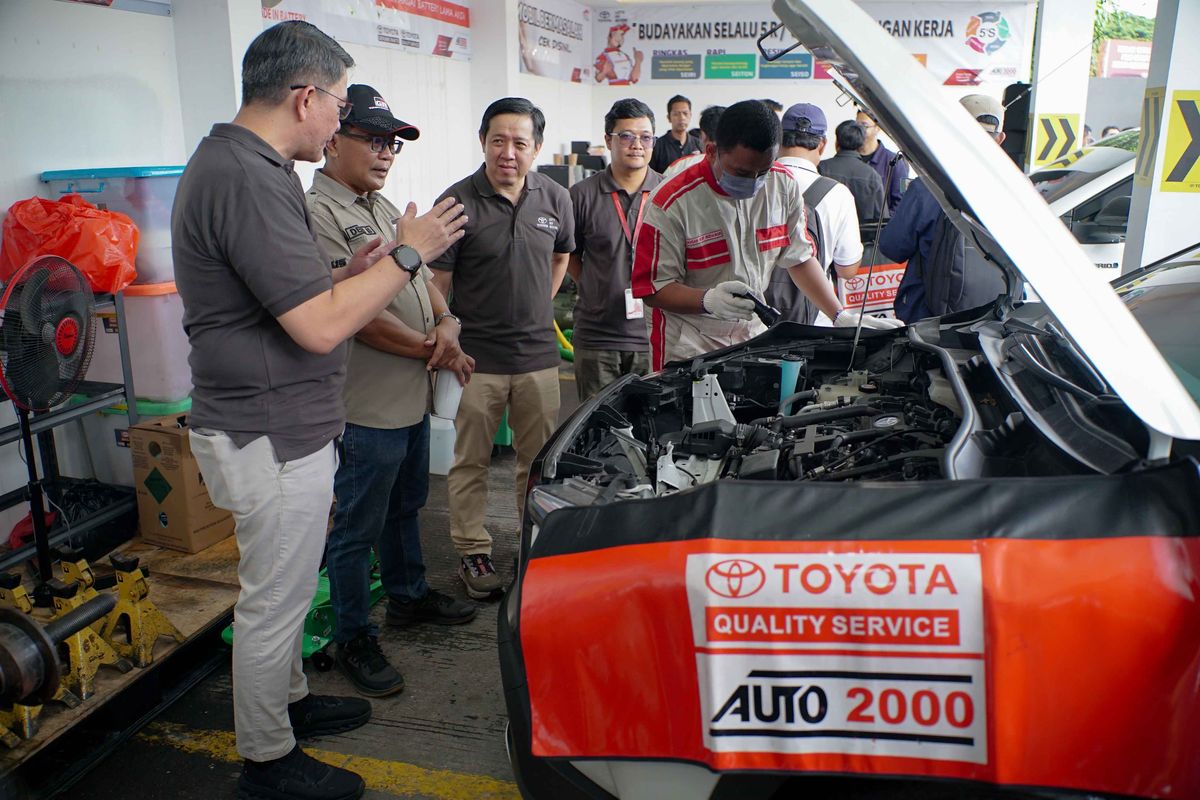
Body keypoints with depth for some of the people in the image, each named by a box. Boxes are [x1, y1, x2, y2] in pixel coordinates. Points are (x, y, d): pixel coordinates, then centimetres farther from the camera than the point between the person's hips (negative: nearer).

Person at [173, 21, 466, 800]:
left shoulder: (232, 162, 11)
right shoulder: (249, 180, -23)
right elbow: (321, 328, -26)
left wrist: (350, 270, 8)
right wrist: (408, 255, -16)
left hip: (277, 427, 10)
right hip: (271, 439, -10)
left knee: (286, 589, 25)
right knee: (274, 602, 7)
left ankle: (289, 699, 44)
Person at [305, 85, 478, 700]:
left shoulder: (383, 206, 14)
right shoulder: (316, 214, -17)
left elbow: (422, 275, 17)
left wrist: (447, 324, -4)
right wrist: (431, 349, -14)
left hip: (413, 398, 9)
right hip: (367, 407, -9)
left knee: (405, 508, 24)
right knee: (358, 528, 5)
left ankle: (409, 596, 43)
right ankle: (354, 640, 20)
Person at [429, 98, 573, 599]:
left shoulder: (555, 200, 3)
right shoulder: (458, 203, -10)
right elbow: (437, 284, -8)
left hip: (538, 354, 4)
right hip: (475, 356, -3)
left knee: (540, 460, 14)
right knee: (471, 462, 8)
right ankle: (472, 552, 23)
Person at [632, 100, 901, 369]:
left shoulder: (783, 185, -2)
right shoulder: (672, 203, -17)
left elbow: (800, 258, 7)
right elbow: (654, 288, -15)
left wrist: (842, 316, -1)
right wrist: (708, 300, -33)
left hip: (756, 335, 4)